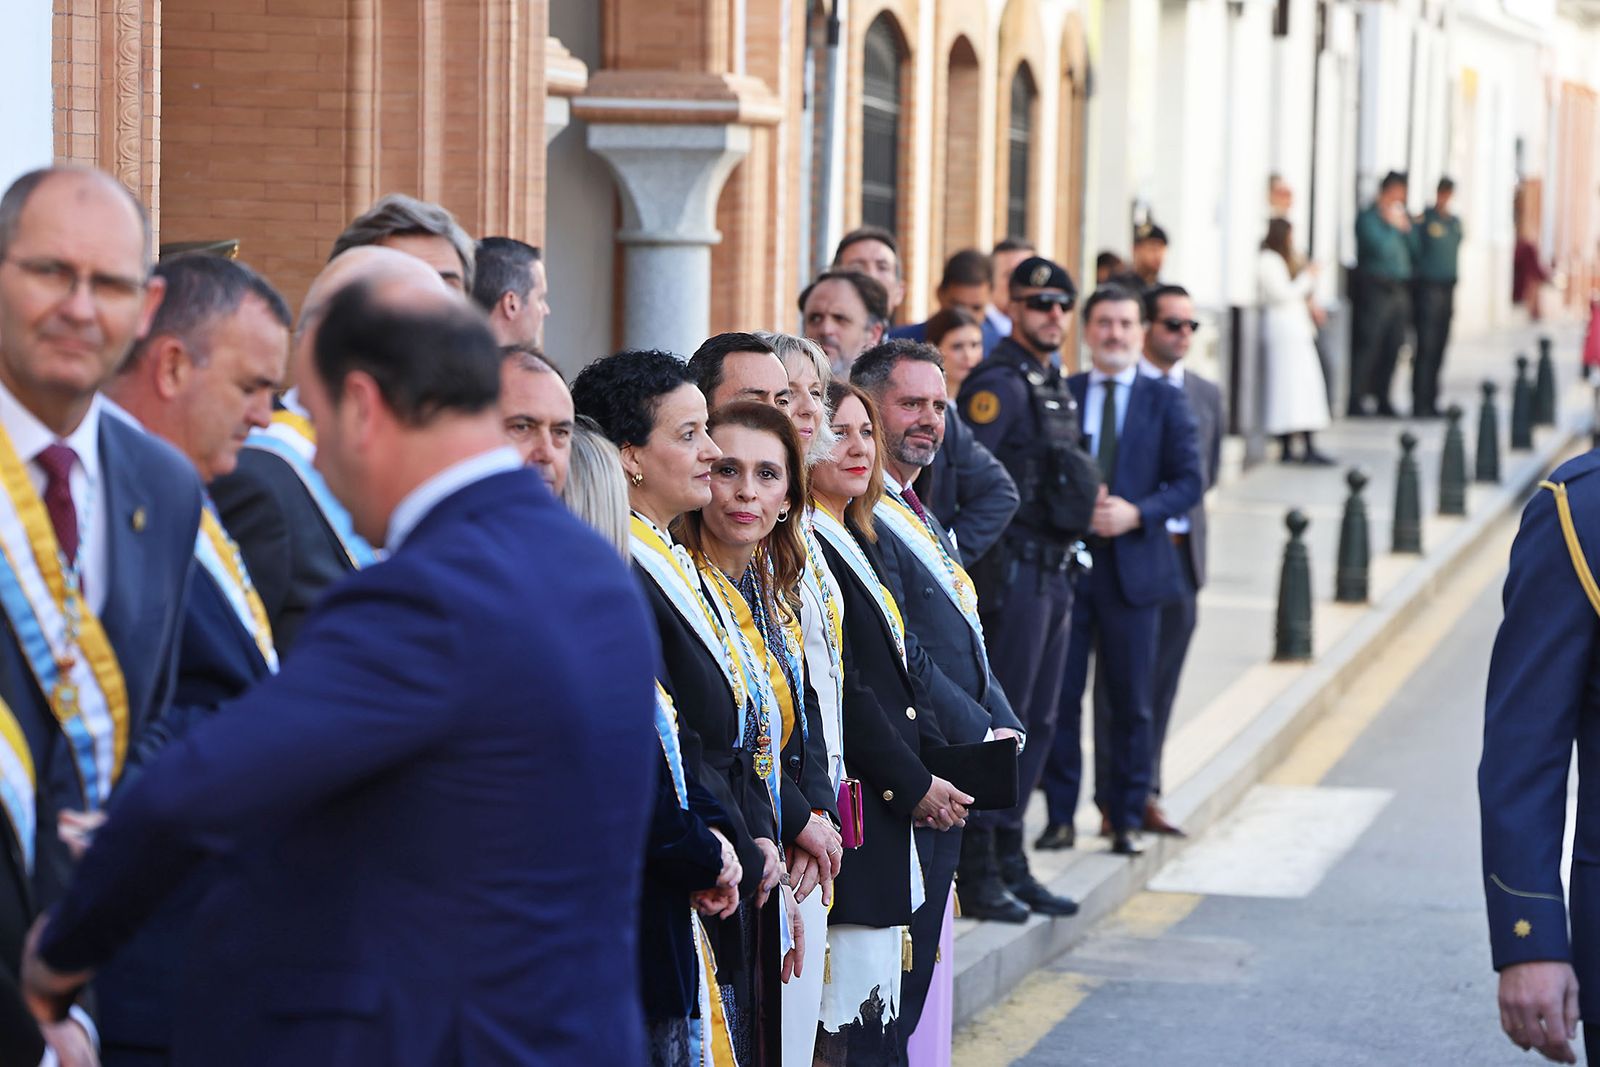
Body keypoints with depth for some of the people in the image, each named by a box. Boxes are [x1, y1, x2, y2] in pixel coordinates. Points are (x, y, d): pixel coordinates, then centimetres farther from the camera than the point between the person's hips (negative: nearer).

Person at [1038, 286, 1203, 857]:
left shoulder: (1165, 402, 7)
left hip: (1134, 566, 0)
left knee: (1130, 700, 5)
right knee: (1059, 695, 1)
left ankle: (1126, 817, 14)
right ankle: (1058, 815, 10)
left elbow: (1188, 481, 2)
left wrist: (1137, 513, -13)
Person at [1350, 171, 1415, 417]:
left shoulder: (1400, 216, 17)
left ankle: (1382, 399, 14)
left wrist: (1407, 228, 1)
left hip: (1398, 289, 7)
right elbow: (1380, 248, -17)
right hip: (1375, 288, -7)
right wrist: (1394, 227, -6)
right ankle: (1356, 400, -6)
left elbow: (1414, 250, 14)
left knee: (1393, 347, 7)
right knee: (1368, 346, -8)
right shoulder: (1368, 218, -4)